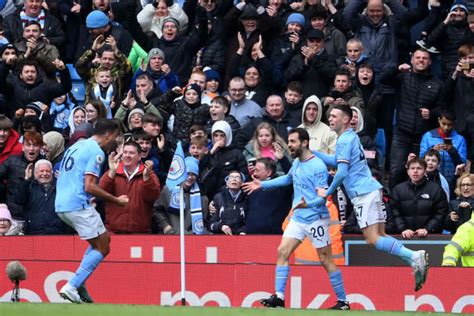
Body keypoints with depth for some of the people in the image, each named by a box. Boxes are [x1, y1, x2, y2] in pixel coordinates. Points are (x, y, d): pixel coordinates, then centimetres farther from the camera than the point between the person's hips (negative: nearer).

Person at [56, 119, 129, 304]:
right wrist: (117, 200, -10)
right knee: (102, 248, -1)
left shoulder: (77, 146, 19)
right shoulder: (96, 152, -10)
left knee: (104, 239, 19)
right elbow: (89, 186, -18)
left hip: (61, 205, 9)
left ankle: (78, 284, 9)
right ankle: (72, 287, -11)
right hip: (79, 205, -9)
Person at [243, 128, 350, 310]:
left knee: (326, 260, -2)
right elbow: (288, 178, 30)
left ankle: (343, 302, 8)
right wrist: (263, 184, 32)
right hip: (297, 218, 8)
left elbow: (323, 196, -20)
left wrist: (308, 204, -38)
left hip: (316, 219, -8)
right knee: (282, 252, -3)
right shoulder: (296, 162, 8)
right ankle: (279, 297, -3)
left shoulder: (317, 166, -16)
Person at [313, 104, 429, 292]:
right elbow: (337, 162, 33)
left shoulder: (344, 140, -10)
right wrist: (312, 153, 30)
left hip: (363, 194, -9)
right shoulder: (351, 137, 19)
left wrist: (328, 192, -5)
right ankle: (416, 259, -2)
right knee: (380, 237, 8)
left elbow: (342, 172, -17)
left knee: (372, 239, -12)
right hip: (372, 190, 9)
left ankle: (414, 257, -21)